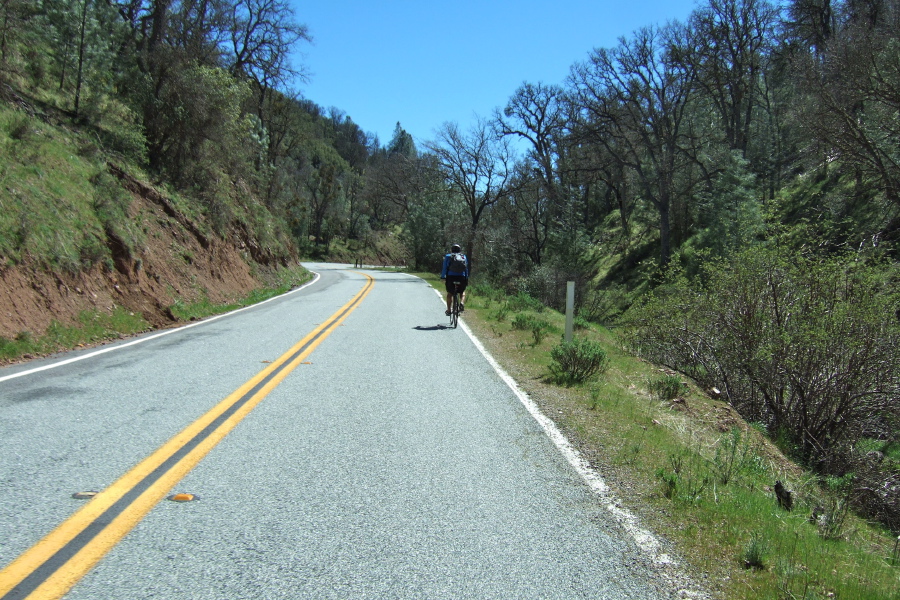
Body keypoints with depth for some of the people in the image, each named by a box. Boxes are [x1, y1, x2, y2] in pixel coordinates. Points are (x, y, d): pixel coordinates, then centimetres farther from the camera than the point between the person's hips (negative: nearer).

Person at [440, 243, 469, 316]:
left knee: (449, 293, 16)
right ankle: (462, 303, -3)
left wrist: (443, 277, 3)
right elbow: (467, 269, 14)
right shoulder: (464, 257, 16)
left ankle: (448, 310, 14)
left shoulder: (448, 256, 10)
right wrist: (467, 279, 18)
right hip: (461, 277, 1)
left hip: (451, 277, -1)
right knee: (462, 292, 24)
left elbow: (444, 267, 3)